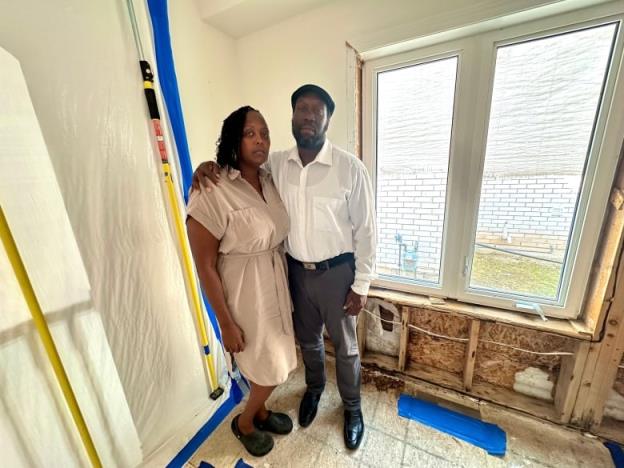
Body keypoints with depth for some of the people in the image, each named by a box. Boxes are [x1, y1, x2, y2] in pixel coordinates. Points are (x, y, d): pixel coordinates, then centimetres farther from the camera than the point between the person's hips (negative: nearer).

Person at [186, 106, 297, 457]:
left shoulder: (269, 180, 1)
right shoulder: (212, 192, -21)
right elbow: (205, 265, -17)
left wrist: (286, 283, 13)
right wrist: (227, 323, -12)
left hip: (276, 282, 7)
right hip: (245, 292, -7)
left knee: (275, 360, 24)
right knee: (273, 366, 13)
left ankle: (260, 411, 56)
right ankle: (244, 423, 47)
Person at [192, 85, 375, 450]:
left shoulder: (351, 168, -14)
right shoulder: (275, 164, -3)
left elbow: (365, 230, -10)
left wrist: (361, 285, -8)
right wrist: (212, 165, -12)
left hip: (337, 272, -3)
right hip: (297, 271, 4)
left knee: (345, 345, 18)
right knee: (308, 339, 26)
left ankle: (352, 407, 50)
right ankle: (314, 388, 59)